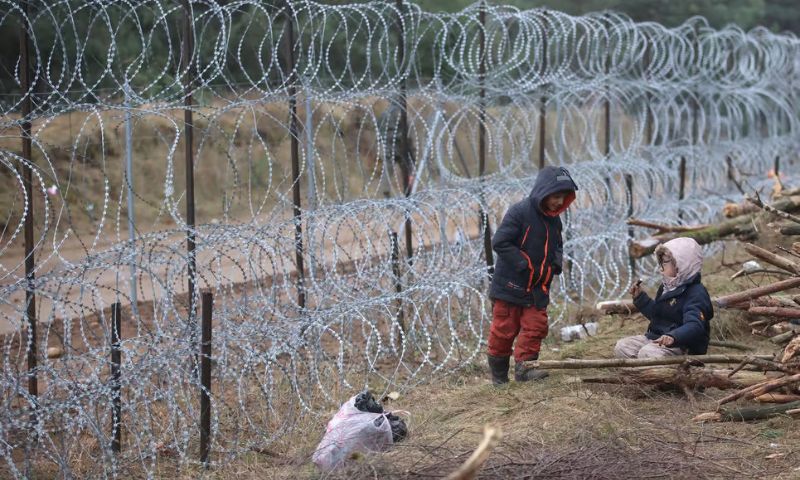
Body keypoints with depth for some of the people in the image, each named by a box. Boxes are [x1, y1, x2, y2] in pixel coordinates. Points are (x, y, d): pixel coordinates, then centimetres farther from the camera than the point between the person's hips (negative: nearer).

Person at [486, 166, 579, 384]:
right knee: (504, 331, 2)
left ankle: (524, 368, 3)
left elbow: (557, 246, 23)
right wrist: (525, 265, -20)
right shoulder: (519, 212, -16)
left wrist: (556, 263, 1)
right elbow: (500, 242, -19)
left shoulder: (554, 221, 7)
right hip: (510, 285, -6)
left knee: (536, 327, -2)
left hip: (538, 289, 6)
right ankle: (498, 376, 13)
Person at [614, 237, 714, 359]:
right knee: (621, 347, -4)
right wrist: (640, 298, 20)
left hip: (683, 346, -10)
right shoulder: (667, 287, 16)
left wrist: (673, 337, -51)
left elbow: (694, 326, -33)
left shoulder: (696, 293, -17)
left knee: (647, 353, -34)